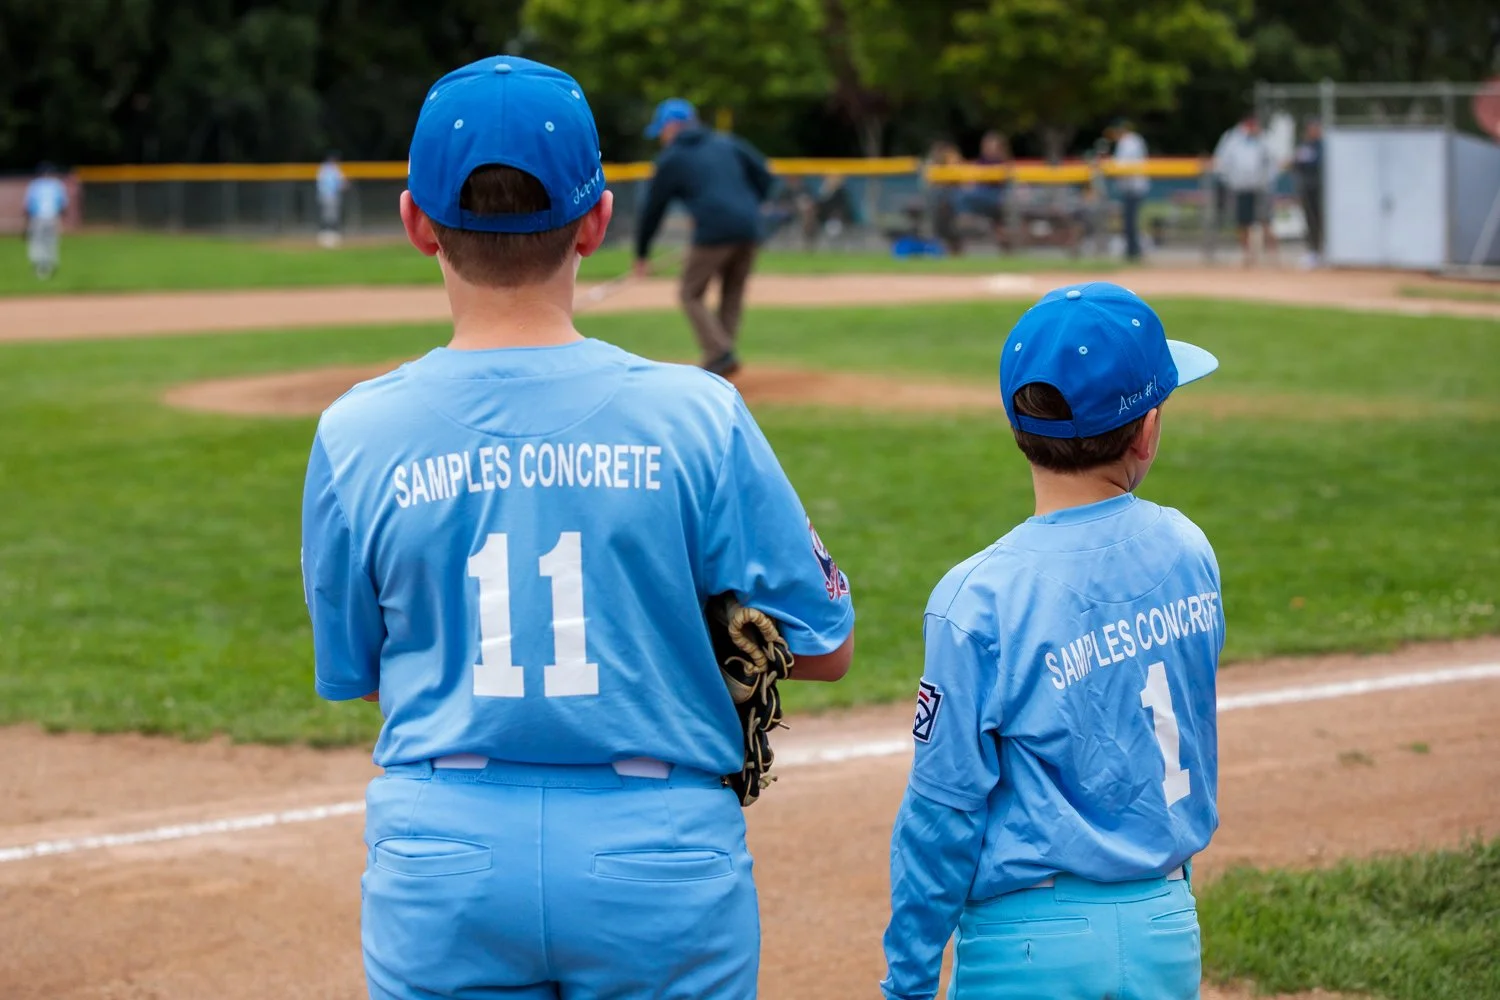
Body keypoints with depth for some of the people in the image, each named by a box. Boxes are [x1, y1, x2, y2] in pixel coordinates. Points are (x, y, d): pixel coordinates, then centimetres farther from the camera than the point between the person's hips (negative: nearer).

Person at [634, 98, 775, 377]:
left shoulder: (671, 159, 10)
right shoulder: (726, 143, 21)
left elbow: (653, 209, 14)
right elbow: (764, 177, 13)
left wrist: (641, 255, 23)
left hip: (715, 229, -5)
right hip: (750, 229, 5)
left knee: (691, 294, 7)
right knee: (733, 294, 18)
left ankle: (720, 352, -8)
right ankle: (722, 357, 11)